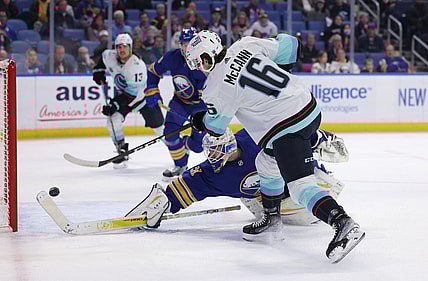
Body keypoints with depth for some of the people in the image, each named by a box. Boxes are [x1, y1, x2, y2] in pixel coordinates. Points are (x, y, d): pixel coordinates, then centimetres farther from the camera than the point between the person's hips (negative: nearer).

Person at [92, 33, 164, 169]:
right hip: (123, 94, 5)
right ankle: (122, 152, -6)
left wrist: (114, 105, -37)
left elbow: (132, 94, -35)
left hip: (144, 95, -5)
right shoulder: (110, 57, -15)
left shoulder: (137, 65, -34)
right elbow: (103, 57, 14)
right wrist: (98, 70, 1)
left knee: (158, 125, 0)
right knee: (113, 121, -18)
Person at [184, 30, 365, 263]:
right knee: (267, 163, 26)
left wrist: (198, 121, 26)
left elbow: (215, 127, 4)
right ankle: (271, 221, 36)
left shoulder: (217, 88, -11)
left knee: (301, 186, -13)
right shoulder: (246, 45, 4)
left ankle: (343, 224, -29)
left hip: (287, 129, -10)